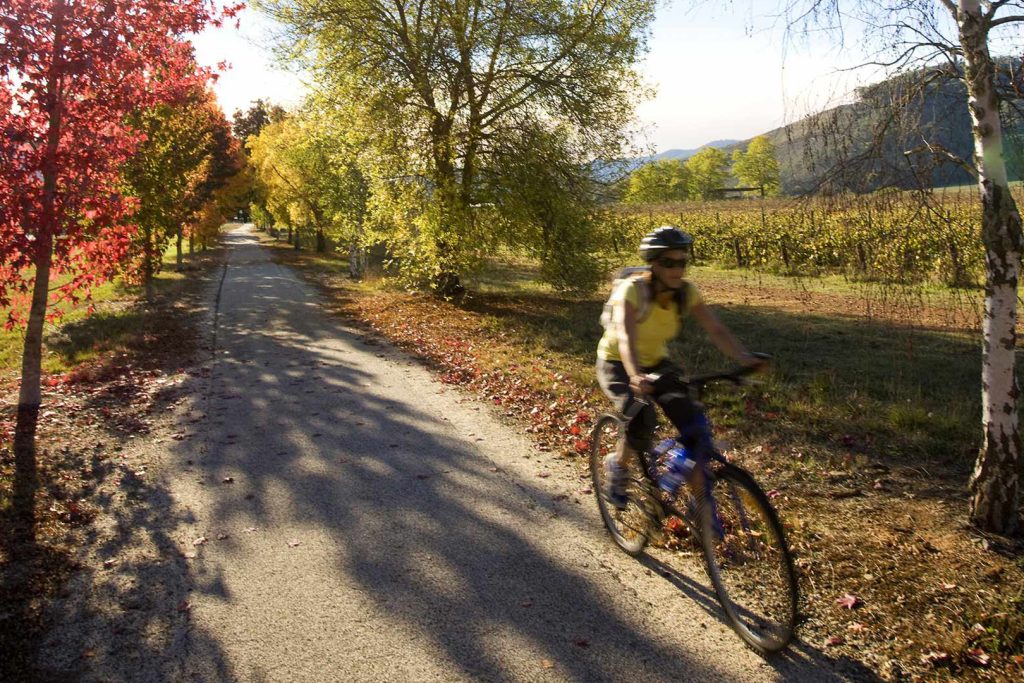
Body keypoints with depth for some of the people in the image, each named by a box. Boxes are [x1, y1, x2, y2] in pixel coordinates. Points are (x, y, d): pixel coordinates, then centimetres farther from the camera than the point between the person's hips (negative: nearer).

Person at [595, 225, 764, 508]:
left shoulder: (687, 291, -14)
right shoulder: (633, 290, -28)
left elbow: (716, 329, -21)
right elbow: (625, 338, -43)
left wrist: (744, 357, -39)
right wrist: (635, 376, -61)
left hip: (656, 363, 5)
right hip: (617, 364, -4)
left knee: (696, 426, -13)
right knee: (643, 419, -31)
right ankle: (617, 464, 0)